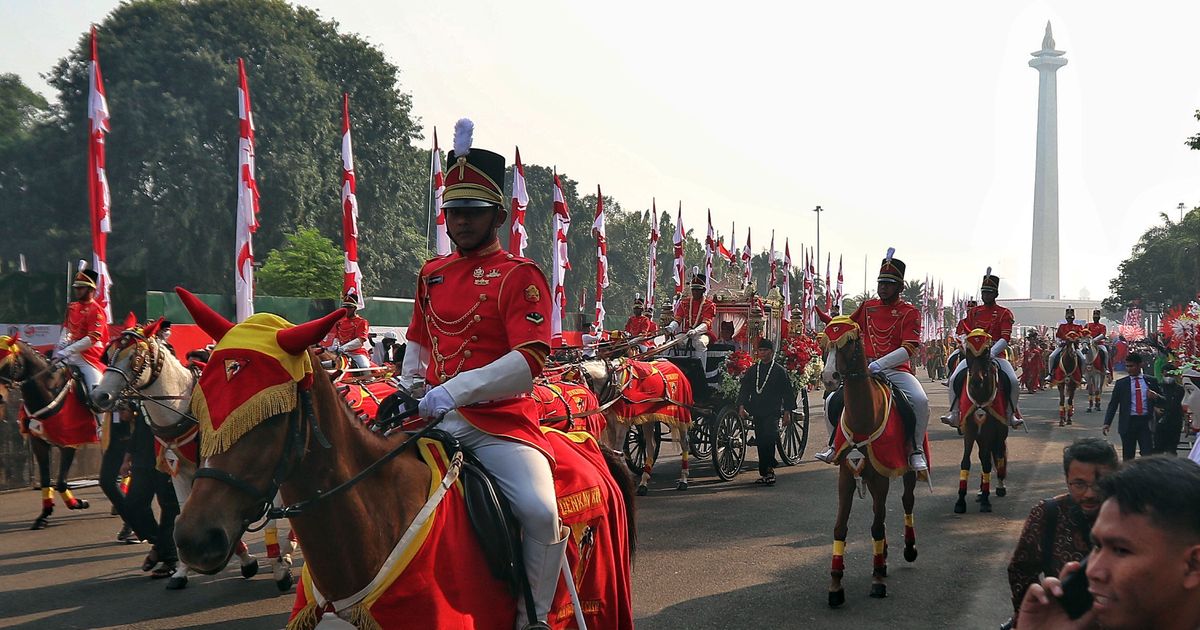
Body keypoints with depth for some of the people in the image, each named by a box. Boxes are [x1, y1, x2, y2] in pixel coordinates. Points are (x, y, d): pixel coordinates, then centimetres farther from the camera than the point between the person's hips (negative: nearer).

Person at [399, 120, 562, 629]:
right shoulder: (432, 275, 14)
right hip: (435, 419, 6)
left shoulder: (521, 276, -5)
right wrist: (408, 393, 11)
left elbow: (530, 361, -16)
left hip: (499, 421, -6)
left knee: (540, 510, -28)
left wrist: (455, 390, -23)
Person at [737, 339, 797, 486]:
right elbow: (744, 389, 12)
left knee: (769, 438, -21)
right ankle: (764, 473, 12)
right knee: (760, 443, 6)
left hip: (773, 412, -4)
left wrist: (787, 411, -2)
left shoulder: (780, 370, 3)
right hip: (757, 412, 4)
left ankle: (769, 469, -20)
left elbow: (788, 392, 4)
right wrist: (741, 406, -2)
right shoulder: (752, 370, 13)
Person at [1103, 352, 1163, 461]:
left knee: (1148, 455, -5)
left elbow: (1162, 402, 11)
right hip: (1128, 423, 0)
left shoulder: (1151, 381, 8)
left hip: (1146, 423, 0)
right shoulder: (1121, 384, 6)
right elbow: (1113, 404, 2)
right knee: (1128, 457, 5)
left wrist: (1155, 396, -13)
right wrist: (1107, 423, -10)